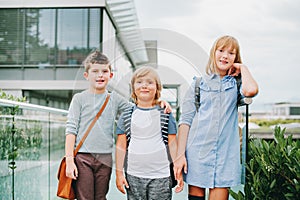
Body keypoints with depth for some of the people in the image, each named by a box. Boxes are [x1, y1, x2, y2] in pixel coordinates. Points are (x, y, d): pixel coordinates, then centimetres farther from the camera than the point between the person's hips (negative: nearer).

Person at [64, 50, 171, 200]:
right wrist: (69, 160, -8)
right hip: (82, 157, -3)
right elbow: (71, 129, -2)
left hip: (105, 158, 3)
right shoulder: (79, 99, 2)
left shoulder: (114, 98, 10)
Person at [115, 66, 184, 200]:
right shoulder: (126, 116, 6)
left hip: (160, 175, -1)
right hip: (134, 176, 1)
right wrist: (119, 173, 4)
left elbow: (172, 144, 3)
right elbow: (121, 146, 7)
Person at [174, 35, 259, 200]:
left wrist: (242, 68, 2)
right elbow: (185, 120, 4)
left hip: (226, 154, 0)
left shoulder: (236, 84, 10)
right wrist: (180, 154, -4)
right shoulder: (198, 84, 9)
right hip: (197, 152, 0)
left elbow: (251, 90, -17)